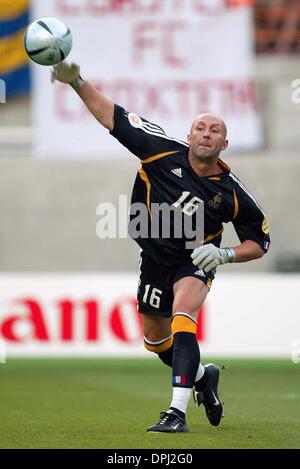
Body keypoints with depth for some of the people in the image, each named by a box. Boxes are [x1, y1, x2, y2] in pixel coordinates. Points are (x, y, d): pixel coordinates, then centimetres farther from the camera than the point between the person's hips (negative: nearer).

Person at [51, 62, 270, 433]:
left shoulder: (232, 193, -15)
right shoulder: (165, 152, -14)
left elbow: (259, 241, -3)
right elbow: (112, 117, -14)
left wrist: (225, 254, -22)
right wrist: (76, 82, -26)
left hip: (195, 262, -4)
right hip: (155, 260, 4)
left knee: (182, 322, -31)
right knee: (155, 340, 17)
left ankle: (177, 412, -35)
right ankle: (203, 377, 47)